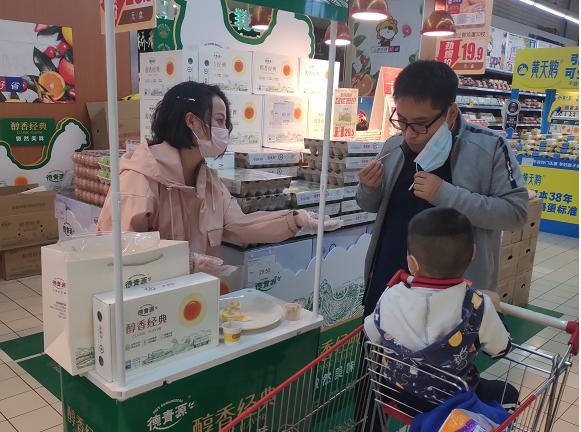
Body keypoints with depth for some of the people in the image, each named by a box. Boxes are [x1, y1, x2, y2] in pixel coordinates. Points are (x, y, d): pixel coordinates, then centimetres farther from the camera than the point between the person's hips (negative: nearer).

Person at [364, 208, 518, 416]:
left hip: (397, 394, 2)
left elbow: (370, 338, -2)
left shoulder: (390, 298, -21)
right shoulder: (477, 305, -26)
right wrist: (494, 308, 8)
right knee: (508, 394, 25)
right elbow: (500, 349, -8)